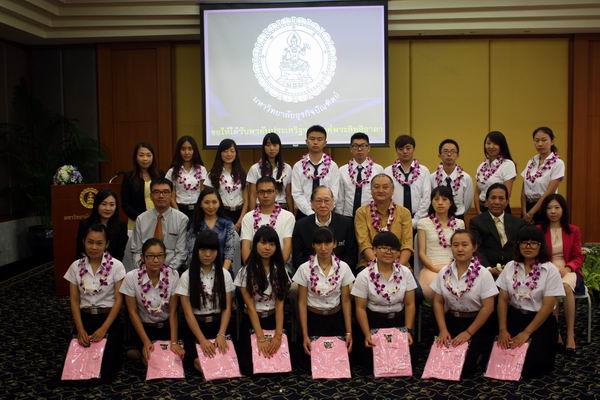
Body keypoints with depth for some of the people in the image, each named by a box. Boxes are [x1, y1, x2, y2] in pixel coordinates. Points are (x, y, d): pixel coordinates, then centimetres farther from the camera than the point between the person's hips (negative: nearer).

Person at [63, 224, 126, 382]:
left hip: (109, 319, -2)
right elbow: (74, 300, 2)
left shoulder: (116, 266, -7)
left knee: (105, 370, -15)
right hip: (84, 318, 2)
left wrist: (103, 329, -15)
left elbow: (118, 300, -8)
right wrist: (80, 329, -11)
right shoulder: (76, 267, 1)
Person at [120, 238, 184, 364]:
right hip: (143, 327, -1)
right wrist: (146, 341, -15)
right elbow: (133, 312, -9)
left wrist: (174, 342, -19)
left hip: (166, 326, 1)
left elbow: (173, 311, -10)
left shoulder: (173, 275, -14)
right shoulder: (131, 277, -17)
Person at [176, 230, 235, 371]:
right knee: (202, 363, -22)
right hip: (195, 328, -2)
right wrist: (202, 340, -16)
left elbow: (227, 308, 1)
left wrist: (221, 335, -13)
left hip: (218, 326, 2)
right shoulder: (187, 276, -3)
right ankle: (193, 357, 10)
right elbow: (188, 312, -7)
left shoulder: (224, 275, 3)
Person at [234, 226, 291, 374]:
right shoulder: (247, 272, -8)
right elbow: (250, 306, -11)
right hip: (252, 323, -2)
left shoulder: (280, 271, 0)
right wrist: (261, 338, -18)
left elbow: (280, 305, -5)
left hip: (274, 321, 2)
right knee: (249, 366, -8)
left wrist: (278, 335, -15)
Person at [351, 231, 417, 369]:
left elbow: (410, 304, 2)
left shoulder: (405, 272, 0)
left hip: (399, 321, 2)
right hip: (374, 322, -2)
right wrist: (367, 335, -14)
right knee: (372, 360, -14)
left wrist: (408, 330, -7)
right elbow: (360, 308, -5)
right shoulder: (364, 276, -8)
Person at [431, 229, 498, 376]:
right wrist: (443, 330, -6)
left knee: (463, 367, -16)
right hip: (451, 322, 4)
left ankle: (480, 356, 15)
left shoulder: (483, 274, -11)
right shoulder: (444, 272, 0)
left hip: (477, 324, -3)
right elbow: (438, 302, 4)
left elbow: (488, 307, -11)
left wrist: (468, 333, -13)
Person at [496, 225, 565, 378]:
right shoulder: (510, 267, 2)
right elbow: (503, 300, 3)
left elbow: (548, 306, -12)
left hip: (540, 322, -3)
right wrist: (503, 329, -8)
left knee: (529, 366, -18)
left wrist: (526, 333, -16)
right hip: (514, 318, 3)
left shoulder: (550, 270, -8)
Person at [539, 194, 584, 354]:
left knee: (566, 286, -36)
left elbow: (578, 257, 9)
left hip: (568, 271, 1)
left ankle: (570, 333, -28)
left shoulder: (573, 230, 11)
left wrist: (568, 268, -11)